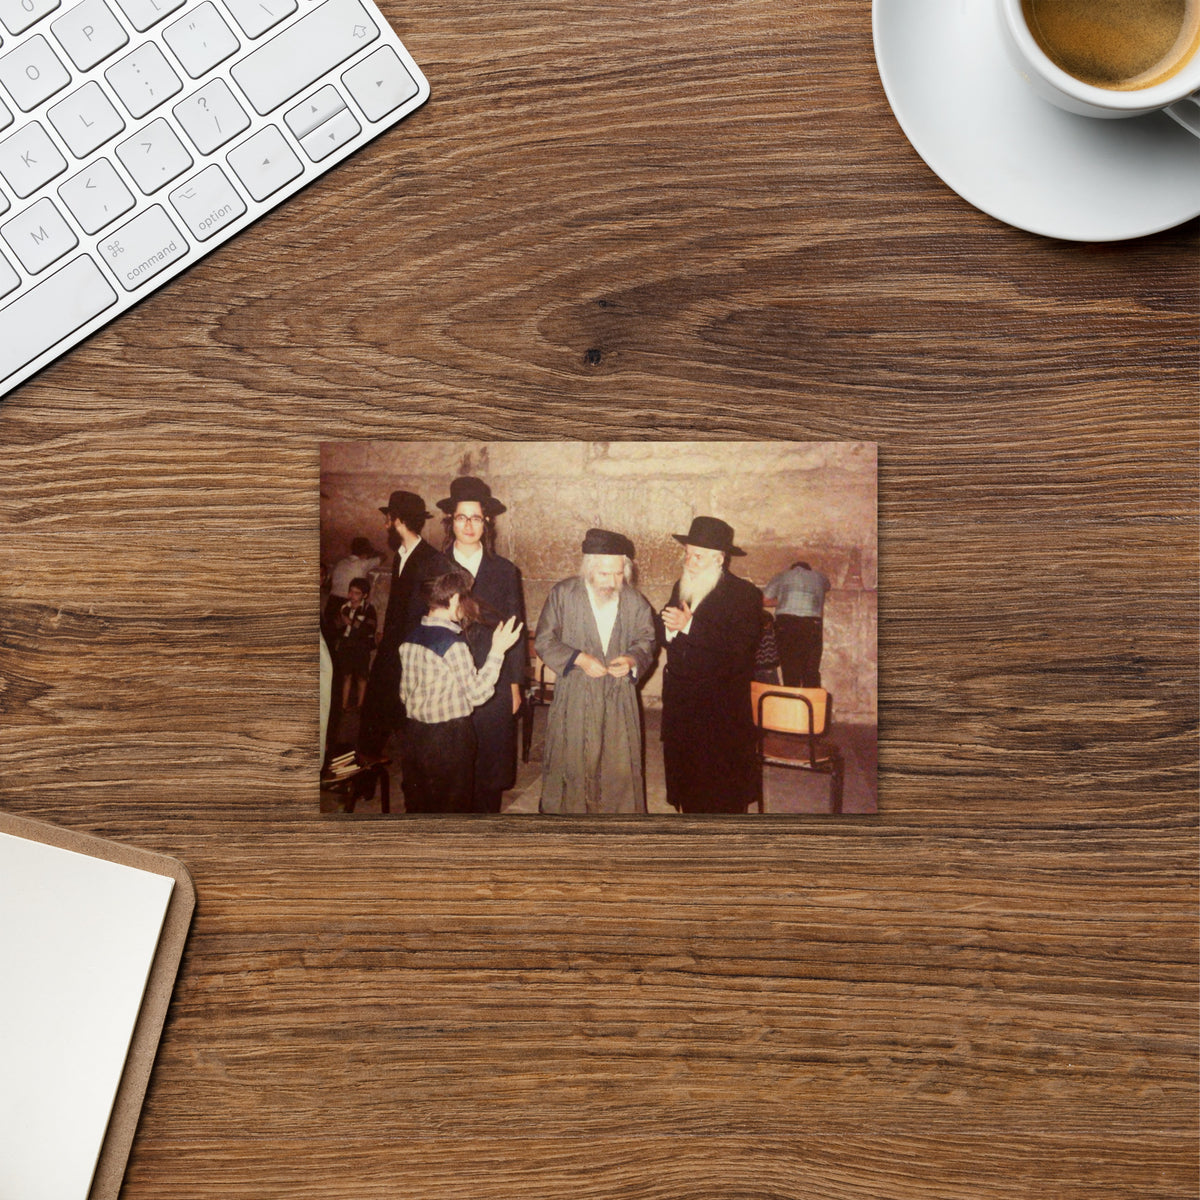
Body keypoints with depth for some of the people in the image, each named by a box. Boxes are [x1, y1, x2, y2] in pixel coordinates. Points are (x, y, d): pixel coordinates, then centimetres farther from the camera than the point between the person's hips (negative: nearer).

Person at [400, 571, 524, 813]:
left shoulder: (409, 638, 4)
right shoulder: (453, 645, -19)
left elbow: (404, 693, 11)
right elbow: (477, 693, -17)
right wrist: (497, 651, -14)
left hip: (414, 733, 7)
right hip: (449, 738, -7)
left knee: (416, 805, 17)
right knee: (452, 810, 7)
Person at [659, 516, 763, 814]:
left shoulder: (743, 594, -10)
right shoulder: (681, 586, 11)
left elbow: (739, 646, -22)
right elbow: (666, 637, 13)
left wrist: (689, 626, -23)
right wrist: (669, 629, -12)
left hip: (721, 710, -6)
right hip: (679, 702, 6)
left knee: (721, 793, 1)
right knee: (684, 775, 13)